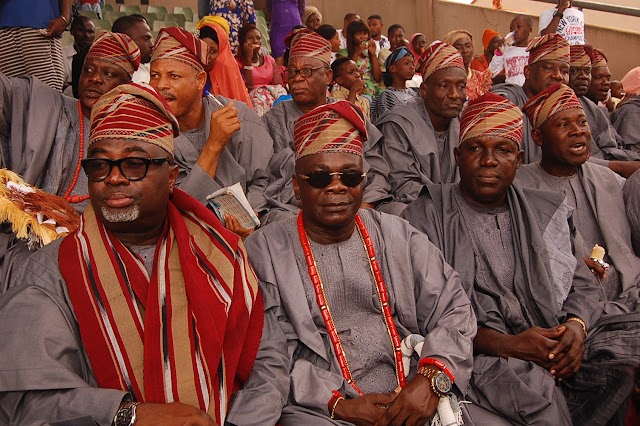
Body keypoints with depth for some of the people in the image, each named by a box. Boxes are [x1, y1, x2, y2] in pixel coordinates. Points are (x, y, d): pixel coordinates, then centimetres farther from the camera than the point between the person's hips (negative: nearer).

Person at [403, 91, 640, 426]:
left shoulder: (548, 211, 16)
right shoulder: (426, 218, 0)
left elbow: (583, 284, 17)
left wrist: (577, 324, -7)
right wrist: (504, 344, -18)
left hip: (559, 346, 5)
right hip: (479, 357, -5)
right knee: (531, 386, -33)